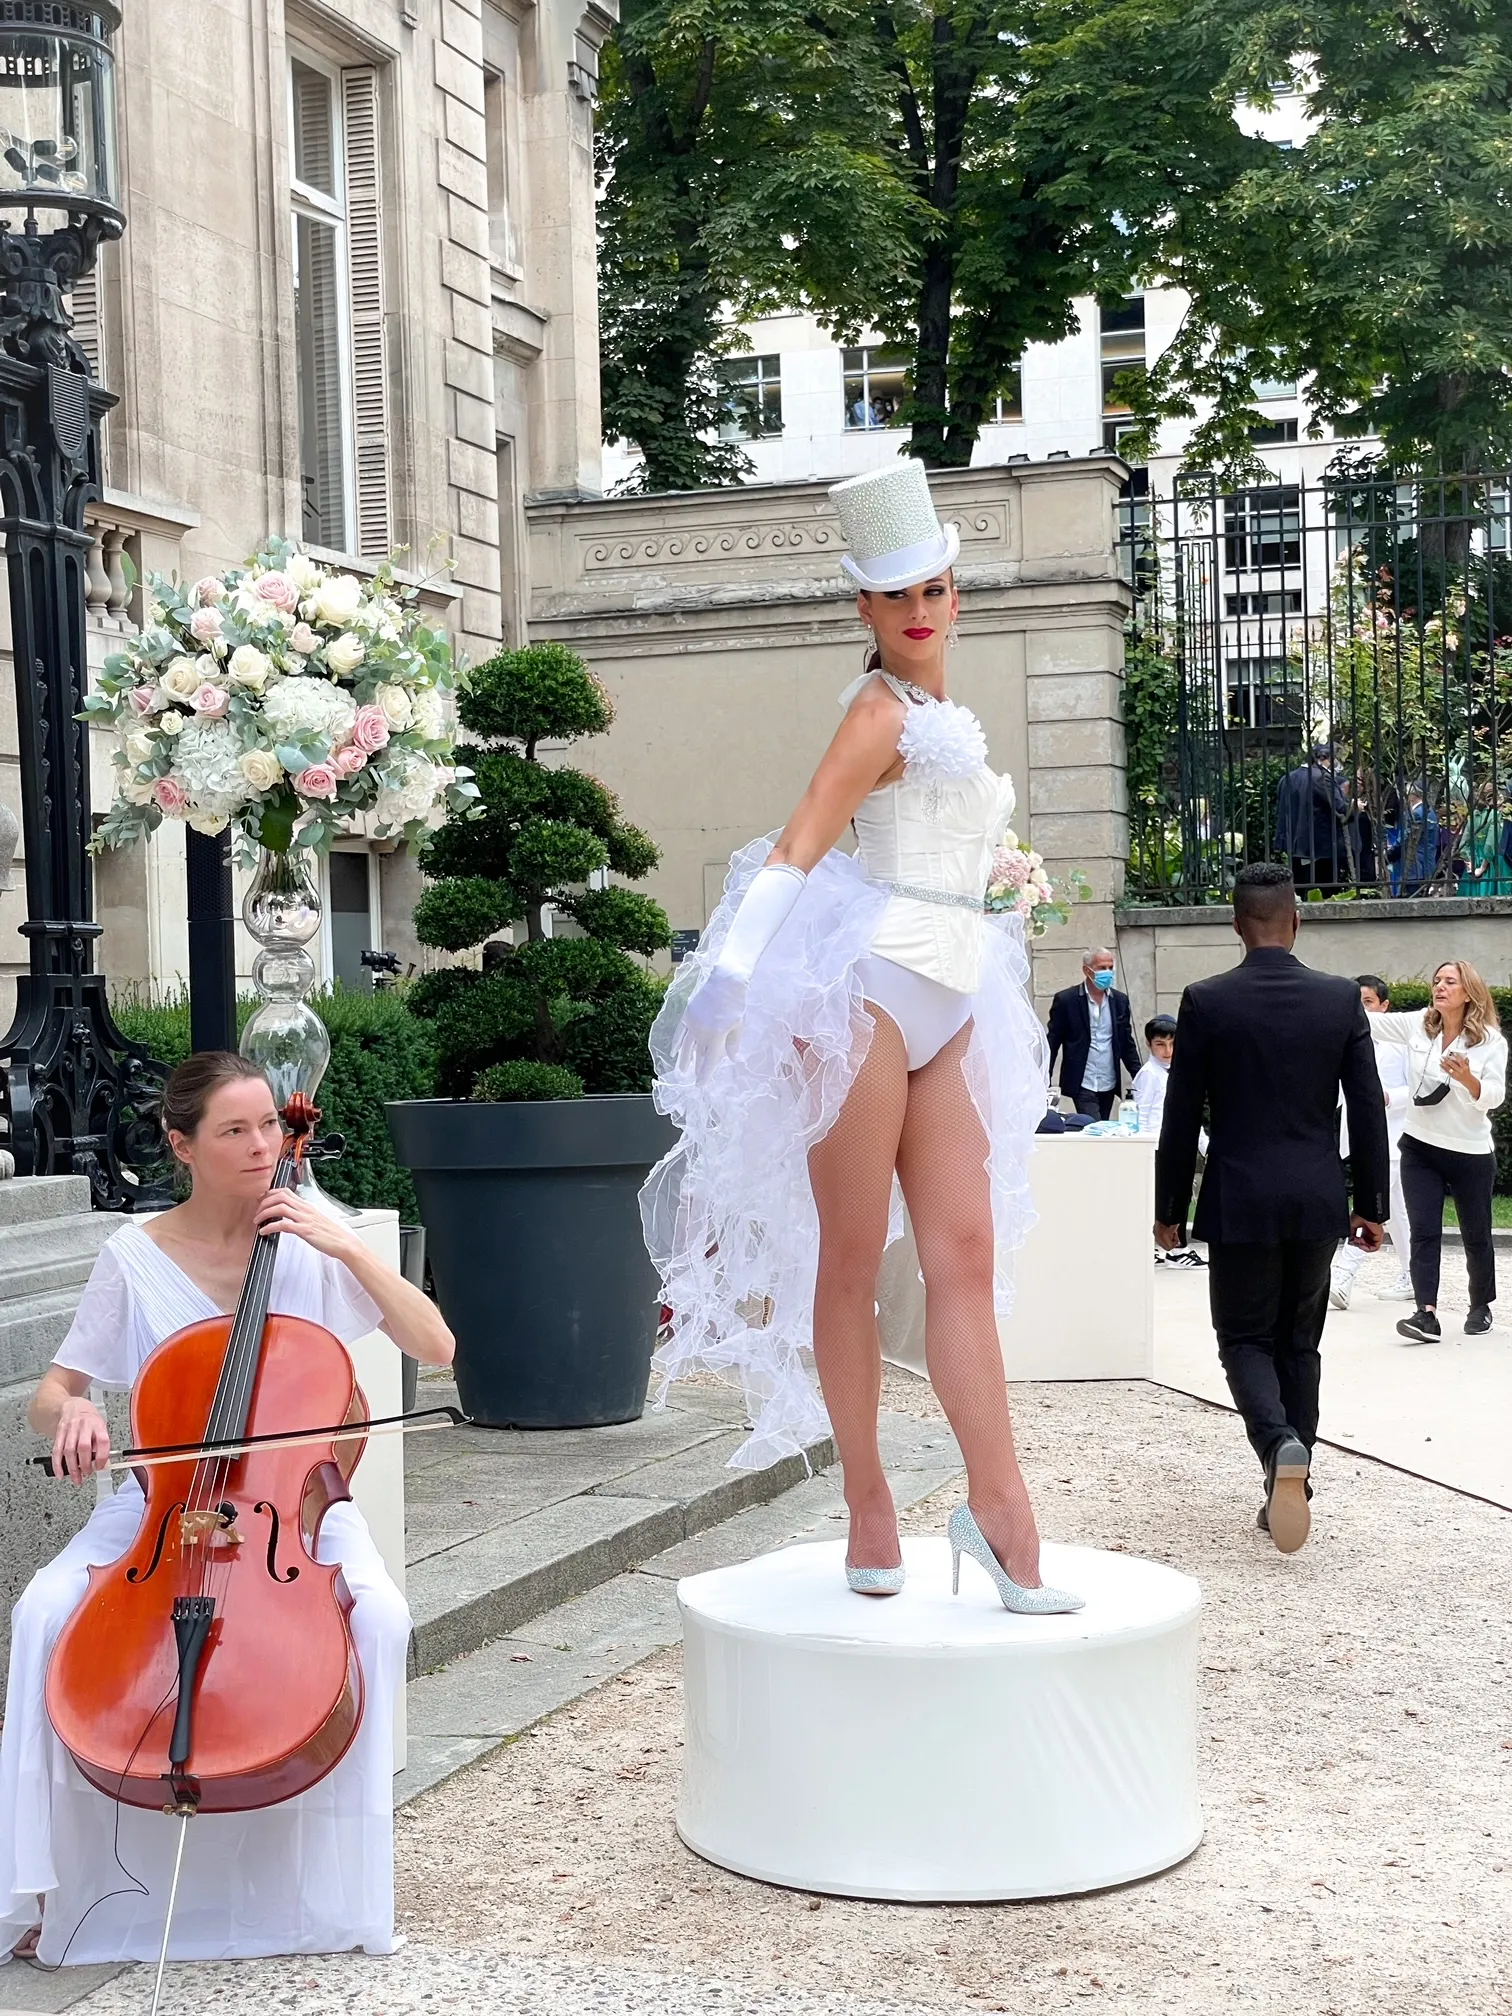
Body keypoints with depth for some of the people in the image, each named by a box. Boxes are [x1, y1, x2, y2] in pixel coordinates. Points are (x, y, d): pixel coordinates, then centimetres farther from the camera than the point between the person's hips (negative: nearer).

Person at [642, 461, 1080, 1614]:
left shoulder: (948, 721, 20)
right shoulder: (882, 711, -5)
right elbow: (795, 848, -16)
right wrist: (732, 978, -26)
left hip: (948, 1002, 8)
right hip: (867, 985, -8)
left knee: (966, 1254, 0)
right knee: (852, 1258, -2)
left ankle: (1000, 1505, -2)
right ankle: (870, 1511, 3)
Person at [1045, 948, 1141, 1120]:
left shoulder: (1120, 1001, 7)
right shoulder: (1065, 1000, -4)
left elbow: (1127, 1044, 12)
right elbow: (1052, 1043, -2)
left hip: (1109, 1085, 4)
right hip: (1082, 1085, -4)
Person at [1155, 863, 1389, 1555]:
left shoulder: (1206, 1002, -8)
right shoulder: (1341, 999, -2)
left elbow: (1181, 1118, -4)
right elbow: (1368, 1112, 1)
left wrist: (1170, 1209, 5)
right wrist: (1372, 1206, 9)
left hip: (1240, 1203, -2)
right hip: (1317, 1203, 3)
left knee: (1245, 1339, 7)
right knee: (1299, 1342, 15)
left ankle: (1280, 1445, -21)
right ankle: (1286, 1494, 16)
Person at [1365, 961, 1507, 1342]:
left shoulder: (1491, 1040, -9)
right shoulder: (1416, 1026, -2)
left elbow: (1495, 1097, -13)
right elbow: (1368, 1022, -6)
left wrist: (1467, 1078, -33)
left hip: (1471, 1153, -2)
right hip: (1420, 1148, 2)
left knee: (1476, 1235, 12)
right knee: (1424, 1233, -8)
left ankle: (1481, 1306, 32)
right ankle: (1427, 1314, -13)